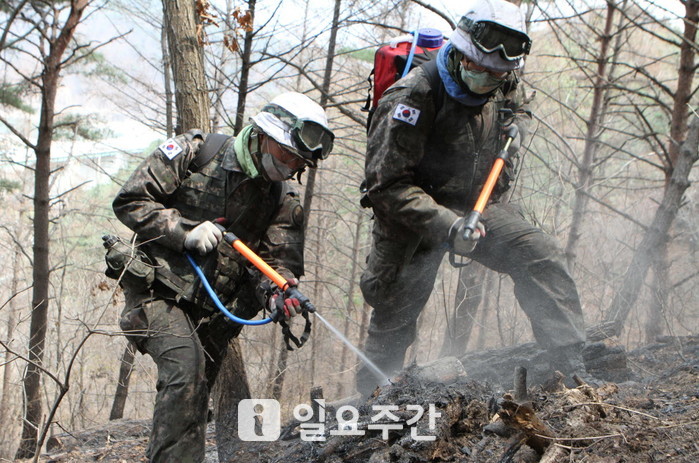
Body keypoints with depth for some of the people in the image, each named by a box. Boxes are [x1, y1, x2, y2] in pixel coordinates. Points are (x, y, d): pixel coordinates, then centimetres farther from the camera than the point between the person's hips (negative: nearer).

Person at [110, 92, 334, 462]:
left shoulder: (283, 202, 6)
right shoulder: (197, 152, -5)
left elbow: (278, 260, -1)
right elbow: (129, 201, -6)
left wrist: (276, 291, -25)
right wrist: (185, 231, -17)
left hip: (213, 310, 5)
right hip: (160, 289, -5)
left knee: (192, 403, 8)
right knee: (185, 366, -26)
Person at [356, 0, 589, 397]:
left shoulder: (503, 83, -6)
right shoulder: (413, 97, -27)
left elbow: (519, 107, 22)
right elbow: (387, 182, -30)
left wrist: (516, 133, -2)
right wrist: (444, 225, -40)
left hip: (478, 205, 5)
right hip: (416, 215, -5)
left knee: (543, 258, -15)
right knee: (395, 315, 4)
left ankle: (573, 367, -14)